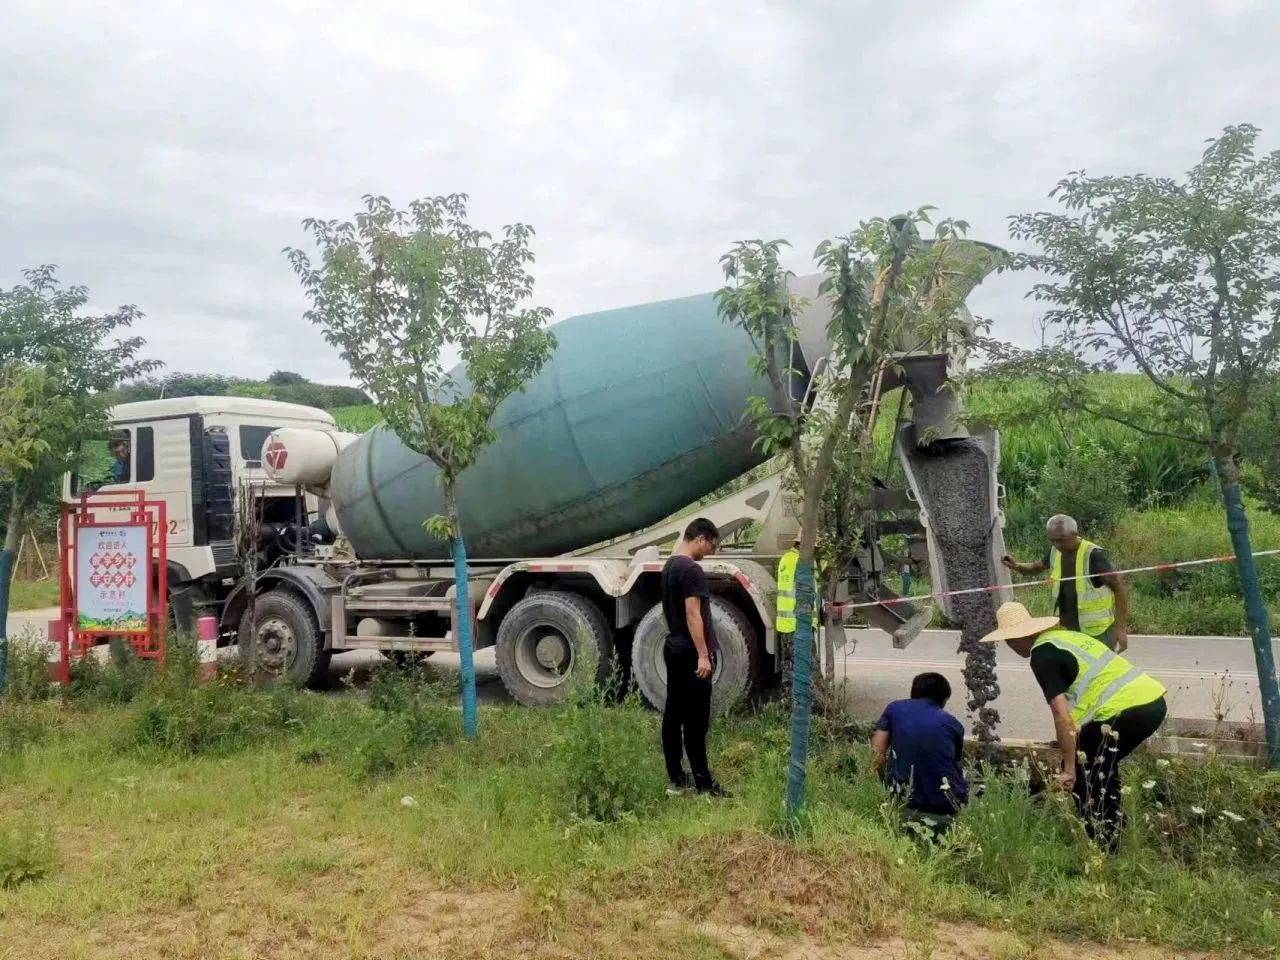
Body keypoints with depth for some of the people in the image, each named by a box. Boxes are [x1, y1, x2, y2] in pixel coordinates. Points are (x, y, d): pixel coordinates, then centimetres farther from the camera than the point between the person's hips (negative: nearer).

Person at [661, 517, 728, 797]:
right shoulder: (692, 570, -17)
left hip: (673, 647, 10)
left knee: (673, 713, 10)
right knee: (695, 719, -5)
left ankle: (676, 779, 16)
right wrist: (703, 654, -21)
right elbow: (693, 614, -22)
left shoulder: (669, 566, 13)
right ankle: (702, 782, 0)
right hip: (689, 652, -10)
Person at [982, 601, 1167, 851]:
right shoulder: (1066, 636, 22)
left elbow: (1062, 716, -12)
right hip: (1155, 700, 9)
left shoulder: (1042, 655, -5)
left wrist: (1069, 770, -6)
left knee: (1080, 771, 8)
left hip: (1127, 710, -9)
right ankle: (1110, 833, 33)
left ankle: (1100, 843, 13)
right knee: (1101, 764, 27)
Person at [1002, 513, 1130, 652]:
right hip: (1067, 629, 7)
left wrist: (1120, 627, -20)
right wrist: (1016, 566, -1)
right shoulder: (1055, 552, 1)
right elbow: (1037, 567, 21)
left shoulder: (1094, 555, -20)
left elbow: (1120, 586, -17)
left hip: (1098, 631, -7)